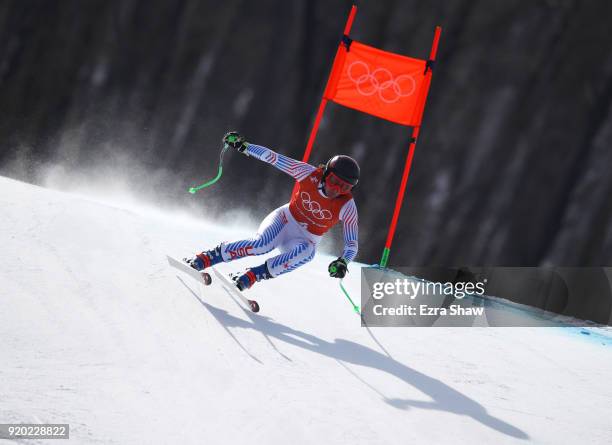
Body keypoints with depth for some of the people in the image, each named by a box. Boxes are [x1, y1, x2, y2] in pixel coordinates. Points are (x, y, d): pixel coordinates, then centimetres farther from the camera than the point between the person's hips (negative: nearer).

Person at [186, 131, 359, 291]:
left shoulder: (347, 207, -18)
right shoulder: (310, 174, -18)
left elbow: (351, 245, -14)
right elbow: (274, 158, -12)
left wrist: (342, 263, -35)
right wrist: (243, 146, -17)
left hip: (305, 240, 0)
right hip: (284, 220, 0)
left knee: (306, 252, -37)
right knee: (263, 244, -33)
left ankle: (251, 276, -31)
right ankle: (205, 258, -25)